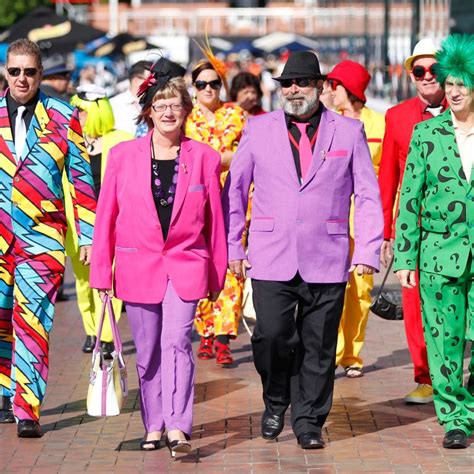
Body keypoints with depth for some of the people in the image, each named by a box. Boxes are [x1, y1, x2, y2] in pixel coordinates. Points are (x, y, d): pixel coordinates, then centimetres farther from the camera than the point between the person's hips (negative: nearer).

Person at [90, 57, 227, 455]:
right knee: (147, 352, 8)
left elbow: (215, 221, 7)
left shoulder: (204, 158, 2)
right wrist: (101, 270, 3)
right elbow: (106, 216, 6)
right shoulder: (123, 156, 3)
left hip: (186, 265, -2)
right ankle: (154, 426, 19)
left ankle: (177, 427, -20)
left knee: (176, 342, -15)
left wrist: (217, 274, 9)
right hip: (138, 265, 2)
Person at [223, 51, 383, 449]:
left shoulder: (349, 131, 7)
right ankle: (275, 404, 19)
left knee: (318, 345, 3)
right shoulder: (258, 129, 8)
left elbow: (368, 196, 6)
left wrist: (368, 251, -2)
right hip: (271, 258, 0)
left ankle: (308, 421, 18)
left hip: (327, 260, 0)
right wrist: (232, 246, 5)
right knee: (271, 335, -7)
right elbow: (234, 189, 11)